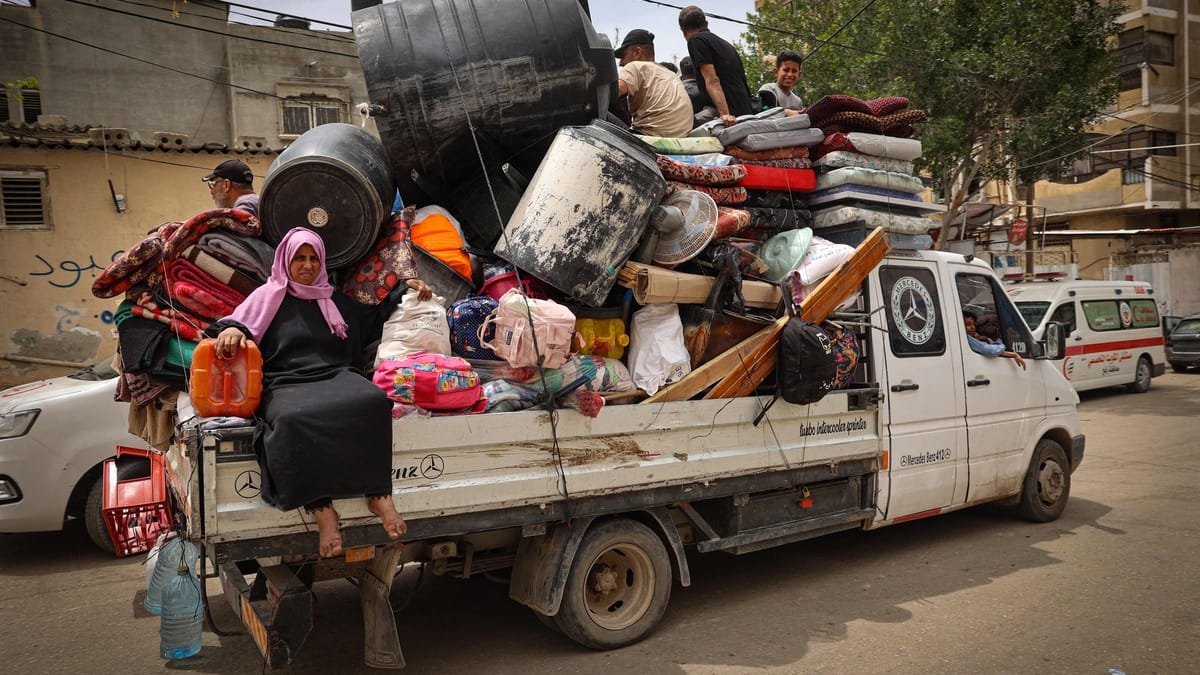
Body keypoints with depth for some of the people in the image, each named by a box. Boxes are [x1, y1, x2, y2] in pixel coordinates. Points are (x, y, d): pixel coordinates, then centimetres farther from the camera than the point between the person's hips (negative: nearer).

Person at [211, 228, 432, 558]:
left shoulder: (336, 302, 29)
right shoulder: (269, 296, 20)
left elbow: (375, 319, 39)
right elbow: (240, 321, 6)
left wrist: (405, 289, 29)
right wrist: (230, 329, -19)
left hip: (336, 378, 3)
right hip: (286, 384, -2)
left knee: (373, 400, -34)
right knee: (294, 419, -40)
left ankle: (379, 494, -34)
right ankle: (322, 510, -42)